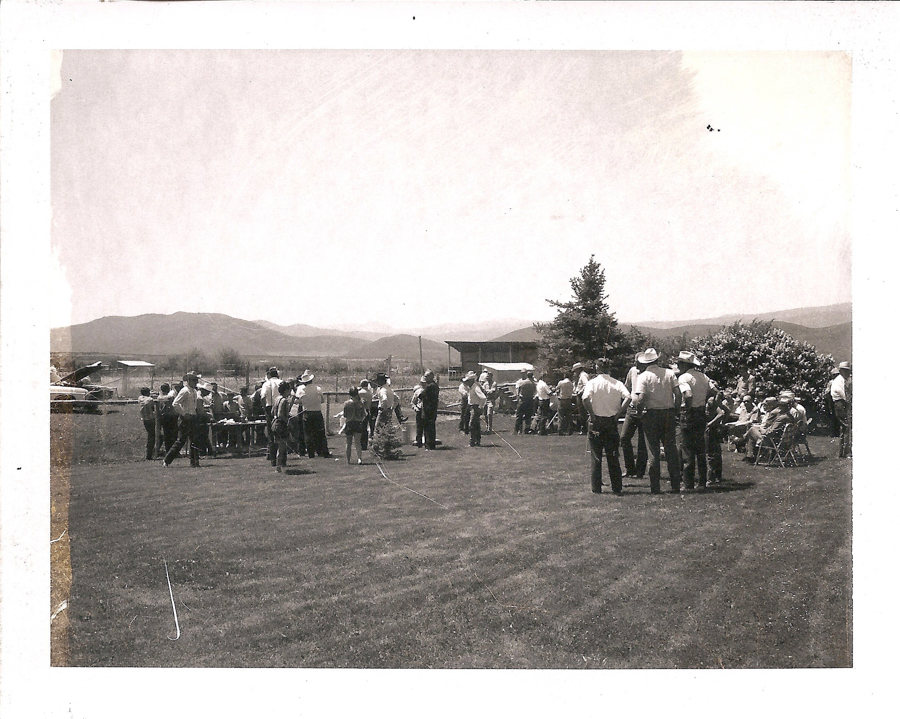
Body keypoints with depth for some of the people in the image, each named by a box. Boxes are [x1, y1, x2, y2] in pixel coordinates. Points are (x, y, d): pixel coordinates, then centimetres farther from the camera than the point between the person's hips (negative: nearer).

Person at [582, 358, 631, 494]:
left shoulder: (592, 382, -4)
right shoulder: (617, 383, 2)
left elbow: (585, 398, -21)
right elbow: (628, 398, -12)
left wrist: (592, 414, -10)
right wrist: (618, 414, -6)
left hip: (597, 421, -2)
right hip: (612, 422, 2)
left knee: (596, 457, 5)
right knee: (613, 456, 9)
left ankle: (596, 488, 6)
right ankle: (616, 488, 10)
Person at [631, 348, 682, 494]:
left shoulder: (643, 376, -8)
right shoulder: (669, 373, 2)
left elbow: (640, 399, -16)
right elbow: (678, 394, -3)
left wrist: (639, 410, 2)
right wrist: (675, 410, 8)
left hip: (652, 415, -2)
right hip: (669, 413, 3)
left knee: (653, 451, 3)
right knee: (671, 449, 9)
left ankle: (655, 487, 5)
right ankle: (675, 485, 10)